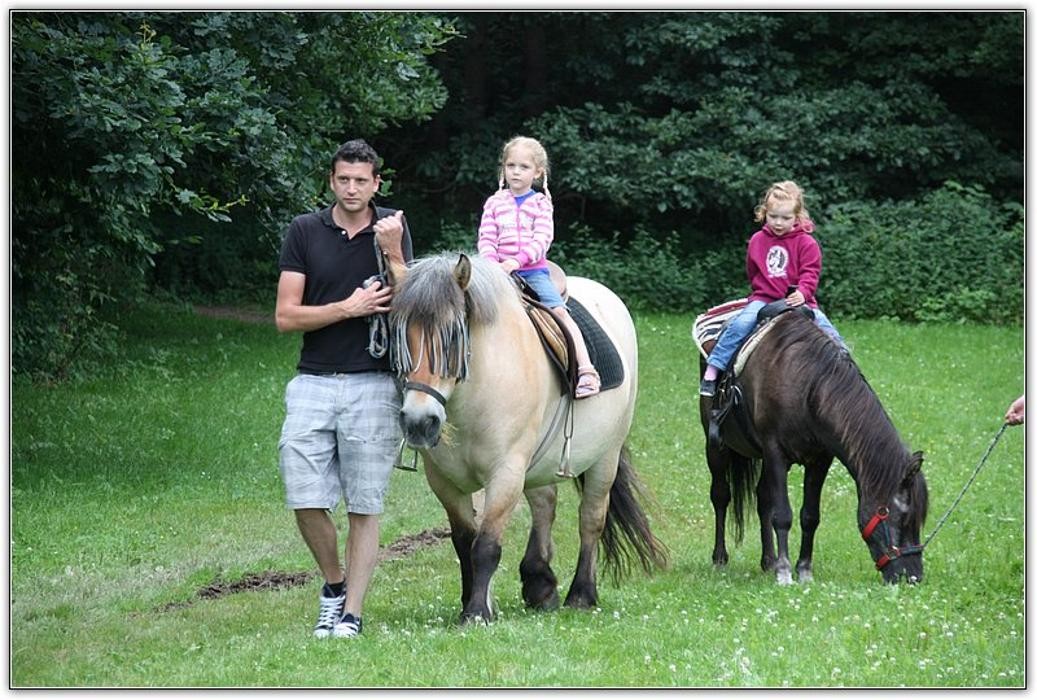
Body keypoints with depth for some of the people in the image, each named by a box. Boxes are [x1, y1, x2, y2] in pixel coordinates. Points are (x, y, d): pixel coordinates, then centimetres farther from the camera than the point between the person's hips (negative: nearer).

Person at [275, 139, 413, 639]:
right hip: (313, 383, 1)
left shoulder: (393, 229, 4)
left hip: (373, 384, -1)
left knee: (364, 507, 0)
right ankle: (334, 584, 19)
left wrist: (393, 252, -19)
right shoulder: (304, 232, 3)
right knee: (306, 501, -5)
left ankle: (352, 612, 4)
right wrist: (348, 307, -12)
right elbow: (286, 316, -1)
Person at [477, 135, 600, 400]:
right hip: (499, 271, 2)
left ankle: (586, 370, -22)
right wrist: (490, 264, -14)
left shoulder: (541, 203, 5)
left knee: (559, 311, -19)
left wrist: (517, 261, -21)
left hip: (534, 270, -2)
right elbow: (486, 239, 6)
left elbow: (542, 239, -7)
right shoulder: (494, 203, 12)